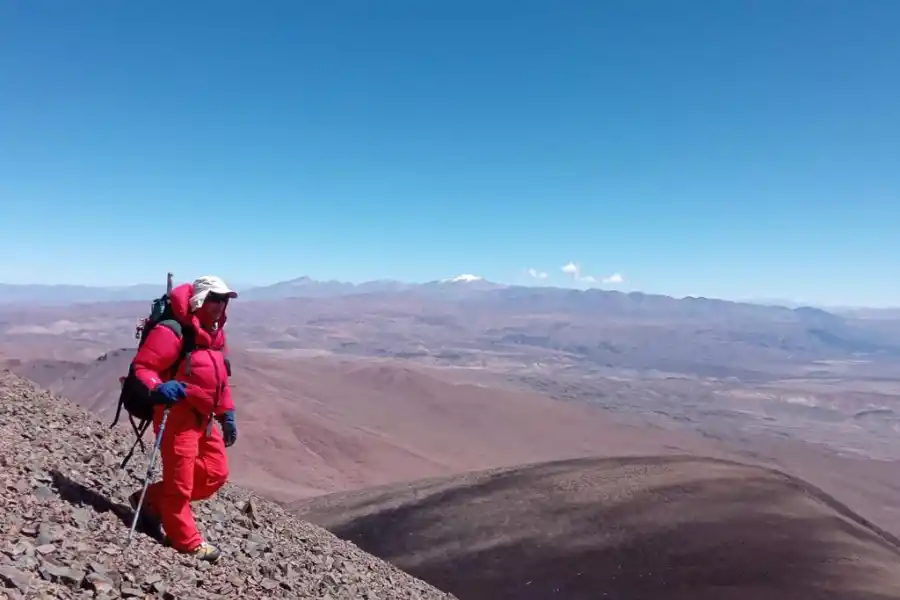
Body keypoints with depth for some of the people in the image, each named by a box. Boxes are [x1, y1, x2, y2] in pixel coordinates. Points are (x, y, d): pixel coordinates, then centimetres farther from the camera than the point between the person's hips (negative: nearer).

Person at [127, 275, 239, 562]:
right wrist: (157, 388, -38)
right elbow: (141, 367, -19)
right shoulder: (174, 331, -17)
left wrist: (227, 415, 14)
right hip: (177, 415, -9)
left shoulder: (215, 334, 11)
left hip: (203, 417, 9)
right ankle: (187, 540, 20)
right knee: (180, 481, 3)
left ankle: (152, 500, 26)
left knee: (216, 472, 13)